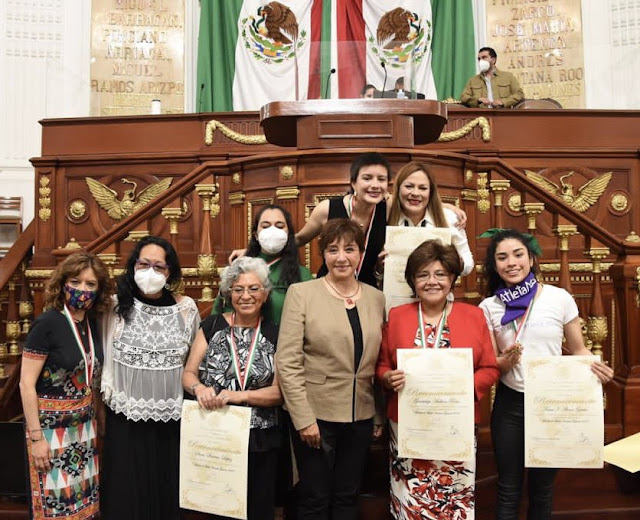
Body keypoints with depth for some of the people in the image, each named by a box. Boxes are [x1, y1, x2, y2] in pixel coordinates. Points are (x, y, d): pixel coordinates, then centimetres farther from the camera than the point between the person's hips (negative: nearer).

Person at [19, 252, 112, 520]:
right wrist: (36, 437, -16)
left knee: (83, 498, 14)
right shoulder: (47, 323, -16)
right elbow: (26, 384, -16)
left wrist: (98, 418, 14)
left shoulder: (92, 323, 3)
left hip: (84, 425, 6)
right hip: (51, 424, -6)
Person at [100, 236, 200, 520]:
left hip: (172, 418, 1)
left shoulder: (186, 308, -1)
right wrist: (106, 401, 2)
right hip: (126, 418, -1)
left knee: (168, 490, 13)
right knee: (127, 494, 9)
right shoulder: (117, 306, -4)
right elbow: (105, 361, 1)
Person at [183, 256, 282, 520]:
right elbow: (188, 373, 2)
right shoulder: (212, 325, 0)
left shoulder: (275, 335, -2)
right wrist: (199, 388, -20)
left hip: (259, 441, 0)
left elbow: (280, 391, -6)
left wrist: (240, 395, -21)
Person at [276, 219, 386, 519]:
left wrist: (381, 415, 8)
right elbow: (287, 362, -12)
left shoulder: (376, 298, 4)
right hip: (316, 414, -3)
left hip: (361, 416, 4)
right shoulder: (301, 293, -8)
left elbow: (379, 361, 9)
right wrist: (303, 418, -15)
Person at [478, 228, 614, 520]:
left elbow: (578, 349, 2)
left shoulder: (559, 297, -6)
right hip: (509, 403, 1)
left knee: (542, 487, 17)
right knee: (508, 488, 12)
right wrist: (506, 361, -22)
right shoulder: (489, 307, -3)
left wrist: (594, 367, -19)